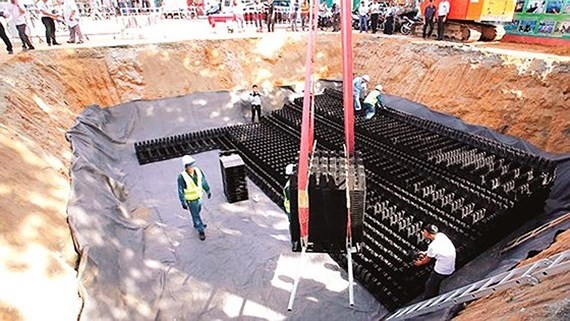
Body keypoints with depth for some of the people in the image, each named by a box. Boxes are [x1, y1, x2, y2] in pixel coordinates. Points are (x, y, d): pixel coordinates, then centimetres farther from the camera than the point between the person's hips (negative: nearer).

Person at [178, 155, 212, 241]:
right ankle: (201, 231, 30)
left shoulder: (198, 171, -18)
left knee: (197, 211, 27)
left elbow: (204, 181, -1)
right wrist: (183, 203, -15)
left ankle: (196, 224, 54)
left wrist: (208, 191, 9)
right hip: (190, 200, -5)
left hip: (199, 196, 5)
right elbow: (181, 191, -21)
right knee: (195, 215, 10)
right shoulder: (182, 177, -32)